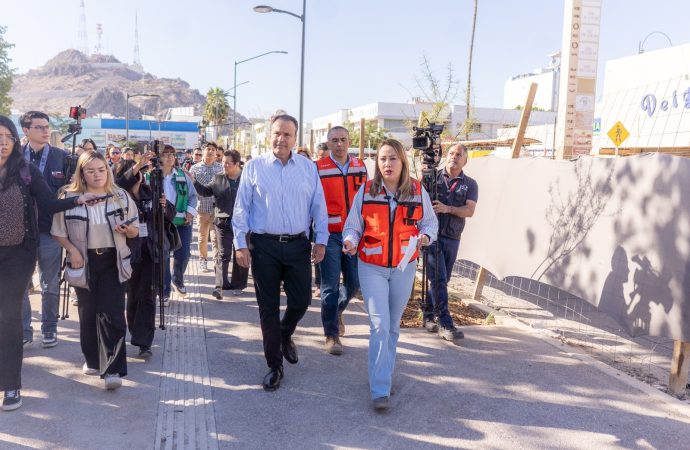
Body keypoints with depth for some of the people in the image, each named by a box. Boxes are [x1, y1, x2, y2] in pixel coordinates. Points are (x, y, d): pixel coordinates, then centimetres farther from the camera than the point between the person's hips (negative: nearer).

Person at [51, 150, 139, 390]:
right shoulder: (69, 197, -3)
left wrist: (126, 230, -16)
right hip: (84, 262, 1)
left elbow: (135, 231, 7)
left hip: (114, 261, -1)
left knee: (112, 314, -8)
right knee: (88, 313, 10)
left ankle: (112, 370, -7)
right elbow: (59, 232, 5)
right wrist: (73, 250, -11)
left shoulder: (121, 196, 1)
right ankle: (93, 359, 30)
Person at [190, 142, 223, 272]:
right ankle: (203, 260, 22)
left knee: (218, 235, 1)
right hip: (202, 207, 0)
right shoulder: (195, 168, 3)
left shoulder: (221, 167, 4)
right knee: (203, 236, 9)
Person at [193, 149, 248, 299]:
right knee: (223, 254, -5)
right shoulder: (218, 179, 5)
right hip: (223, 221, 1)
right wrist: (193, 181, -2)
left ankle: (238, 285, 23)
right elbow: (205, 191, 11)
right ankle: (220, 286, -10)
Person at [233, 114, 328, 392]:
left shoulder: (308, 168, 4)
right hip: (263, 246, -1)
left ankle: (285, 336, 42)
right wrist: (240, 244, -4)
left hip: (298, 245, 2)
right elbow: (241, 209, 0)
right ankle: (274, 366, 20)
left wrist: (321, 240, 2)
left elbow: (319, 207, 7)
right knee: (268, 308, 6)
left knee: (301, 301, 8)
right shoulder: (254, 167, -1)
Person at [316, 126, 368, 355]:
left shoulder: (360, 167, 9)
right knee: (331, 286, -2)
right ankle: (332, 334, 9)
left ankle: (336, 310, 41)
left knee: (353, 282, 11)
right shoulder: (318, 168, -4)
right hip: (329, 234, -4)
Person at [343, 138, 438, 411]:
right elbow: (353, 226, 1)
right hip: (372, 267, -2)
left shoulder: (417, 191, -3)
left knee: (393, 326, 15)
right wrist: (350, 242, -20)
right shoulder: (366, 191, -5)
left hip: (404, 267, 2)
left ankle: (383, 375, 35)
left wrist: (426, 236, -13)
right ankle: (380, 390, -4)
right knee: (380, 325, -10)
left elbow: (430, 222, 8)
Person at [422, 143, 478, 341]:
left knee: (442, 280, 10)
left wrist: (447, 208, -22)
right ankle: (445, 324, -10)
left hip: (452, 238, 3)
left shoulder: (470, 184, 7)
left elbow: (469, 211, -7)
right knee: (438, 279, -10)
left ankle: (429, 317, 25)